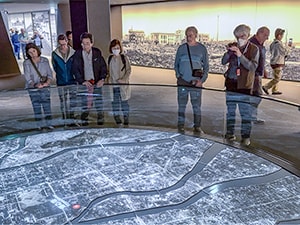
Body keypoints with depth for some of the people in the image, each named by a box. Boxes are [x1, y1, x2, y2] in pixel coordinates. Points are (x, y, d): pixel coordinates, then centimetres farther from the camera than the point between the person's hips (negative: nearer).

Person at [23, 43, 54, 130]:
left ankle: (49, 124, 6)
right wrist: (35, 85, -19)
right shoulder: (26, 63, -1)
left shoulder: (45, 60, 4)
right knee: (36, 107, 2)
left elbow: (50, 74, 3)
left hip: (45, 88, 1)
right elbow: (27, 78, -5)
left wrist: (47, 82, -15)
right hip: (33, 89, -1)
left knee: (47, 106, -1)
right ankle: (39, 125, 8)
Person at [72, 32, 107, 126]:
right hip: (85, 83, -1)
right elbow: (75, 70, 2)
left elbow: (103, 67, 7)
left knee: (99, 103, 4)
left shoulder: (97, 52, 4)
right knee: (85, 105, 0)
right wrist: (82, 81, -8)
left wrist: (102, 79, -6)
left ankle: (101, 121, 19)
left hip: (97, 83, 1)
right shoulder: (78, 54, 1)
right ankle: (84, 122, 12)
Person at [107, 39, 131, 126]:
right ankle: (117, 117, 20)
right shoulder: (109, 59, 5)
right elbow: (108, 71, 12)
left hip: (123, 85, -2)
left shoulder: (124, 58, -3)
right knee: (115, 102, 8)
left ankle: (126, 117, 16)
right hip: (113, 85, 2)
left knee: (124, 101, 4)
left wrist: (123, 79, -15)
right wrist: (109, 80, -1)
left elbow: (128, 70, -3)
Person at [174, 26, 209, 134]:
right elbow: (176, 64, 15)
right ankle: (181, 126, 14)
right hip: (182, 82, 2)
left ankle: (197, 127, 13)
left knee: (197, 106, 2)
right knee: (182, 105, 5)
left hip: (196, 82, -1)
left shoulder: (202, 49, 4)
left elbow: (206, 67, 7)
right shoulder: (181, 48, 8)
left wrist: (202, 80, -5)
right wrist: (178, 75, 0)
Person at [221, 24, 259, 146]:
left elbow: (253, 67, -14)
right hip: (231, 83, 4)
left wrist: (240, 55, -24)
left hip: (244, 85, -3)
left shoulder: (254, 49, -4)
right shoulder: (233, 46, 6)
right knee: (230, 110, 11)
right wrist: (228, 52, -16)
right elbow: (224, 62, 3)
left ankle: (245, 136, 9)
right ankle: (230, 133, 23)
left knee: (245, 112, 0)